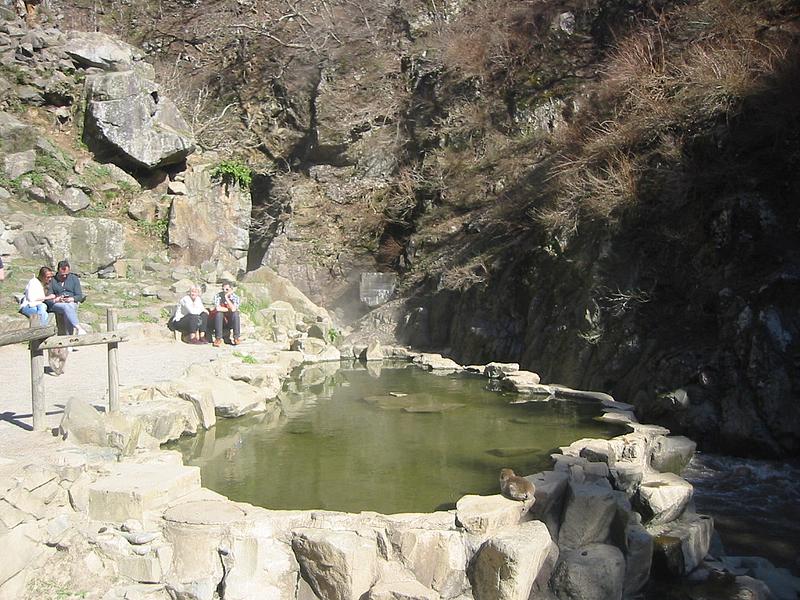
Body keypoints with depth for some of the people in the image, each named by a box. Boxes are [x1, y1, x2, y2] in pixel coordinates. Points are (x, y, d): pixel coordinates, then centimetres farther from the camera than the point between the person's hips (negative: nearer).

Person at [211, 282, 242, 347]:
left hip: (231, 321, 0)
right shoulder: (218, 296, -9)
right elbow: (218, 308, -24)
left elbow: (233, 309, -25)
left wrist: (226, 297, -23)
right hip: (220, 321, 0)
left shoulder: (235, 297, -7)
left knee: (235, 313, -27)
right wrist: (229, 309, -14)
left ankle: (237, 337, -23)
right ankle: (218, 339, -29)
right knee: (218, 313, -30)